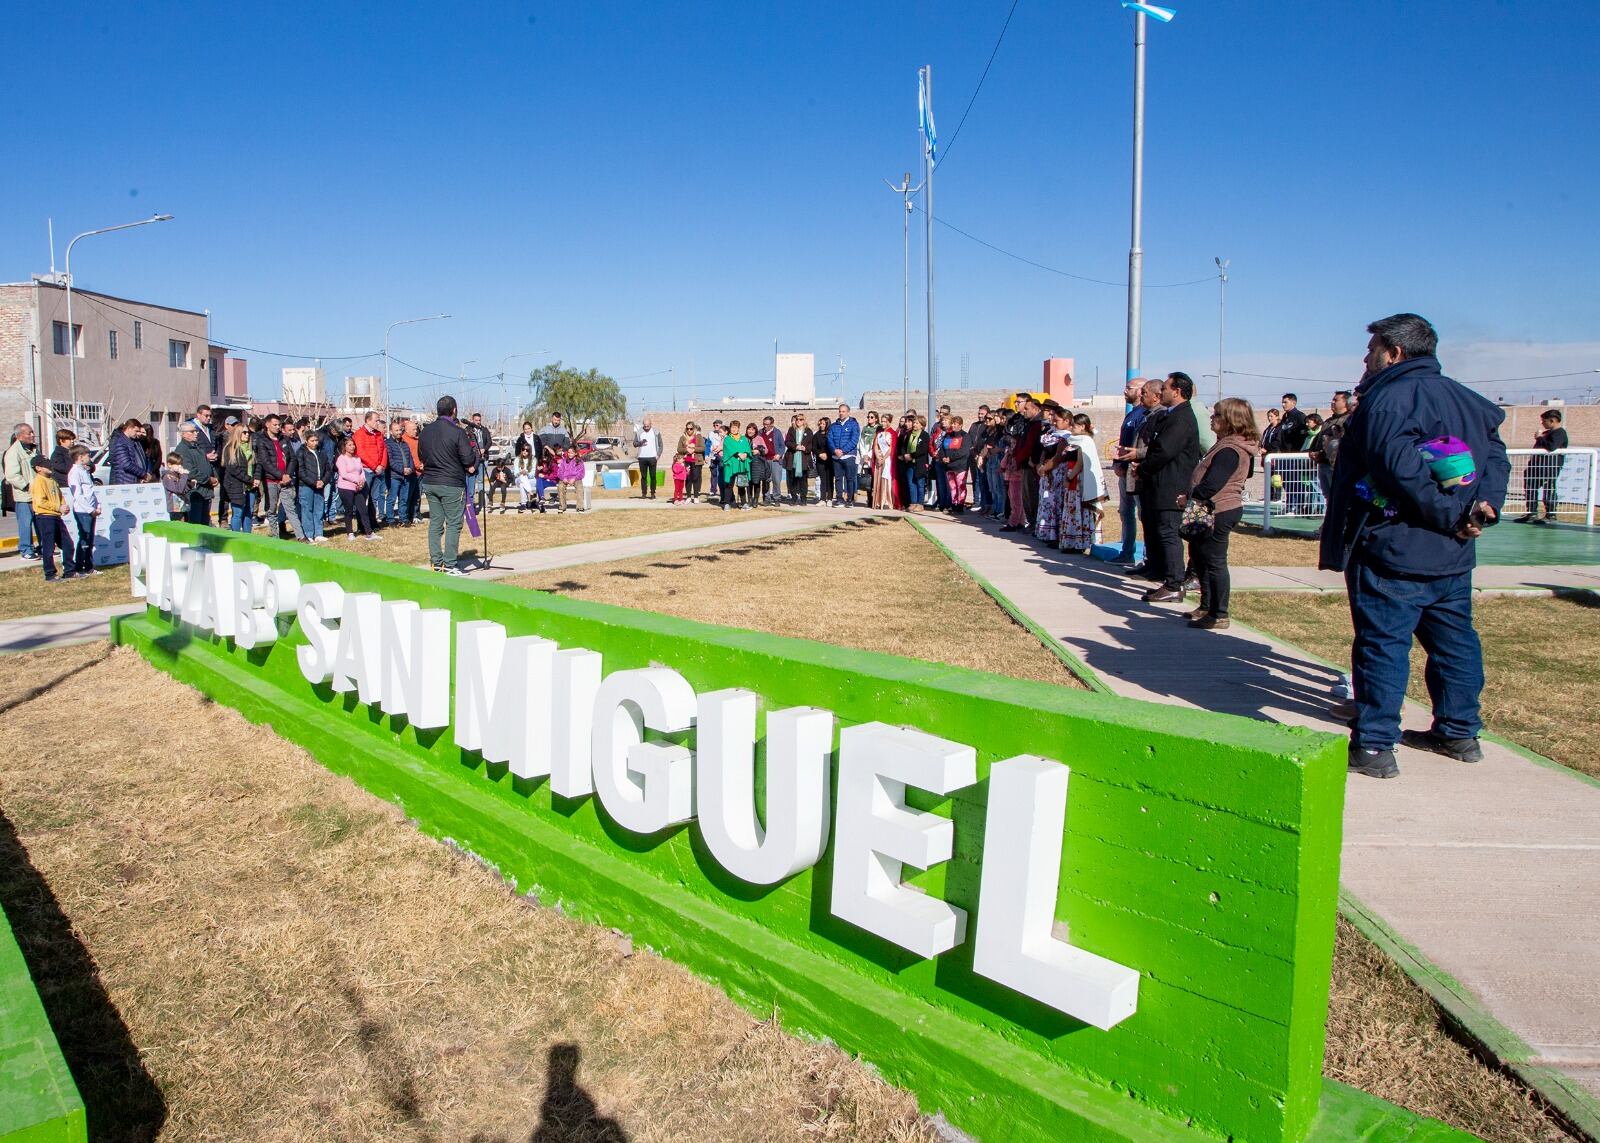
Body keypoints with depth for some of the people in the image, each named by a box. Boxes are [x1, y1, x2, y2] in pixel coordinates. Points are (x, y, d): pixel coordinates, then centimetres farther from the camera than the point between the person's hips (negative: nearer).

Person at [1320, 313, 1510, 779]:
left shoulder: (1387, 397, -12)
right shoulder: (1465, 399, 15)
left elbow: (1400, 467, -25)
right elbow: (1495, 455, 10)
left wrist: (1448, 515, -19)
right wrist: (1484, 505, -2)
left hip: (1392, 549, -8)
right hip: (1453, 554, 9)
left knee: (1382, 644, -5)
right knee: (1453, 641, 17)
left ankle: (1374, 746, -3)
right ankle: (1459, 733, 29)